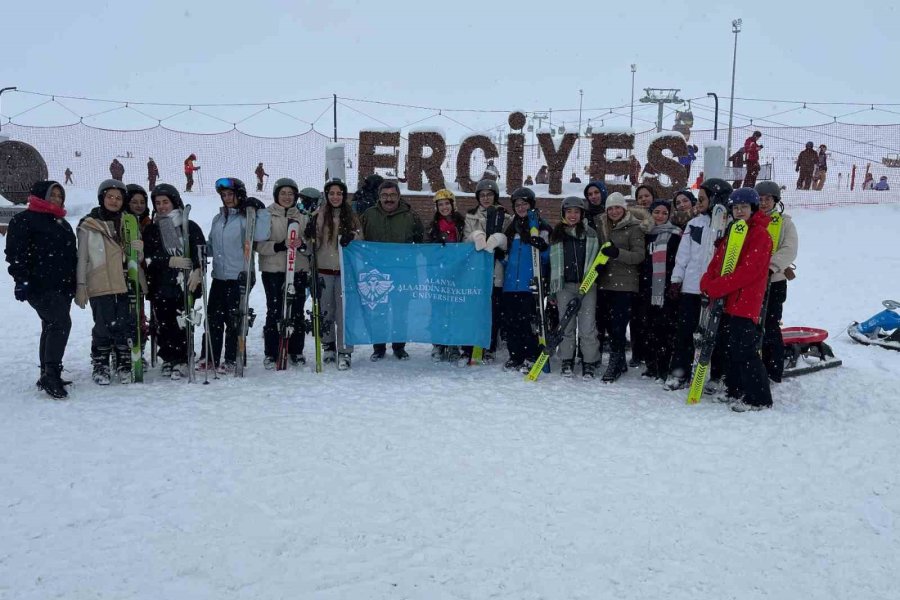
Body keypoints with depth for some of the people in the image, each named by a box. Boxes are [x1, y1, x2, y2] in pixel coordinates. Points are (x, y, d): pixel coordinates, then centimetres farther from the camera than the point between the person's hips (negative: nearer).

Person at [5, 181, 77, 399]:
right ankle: (50, 374, -22)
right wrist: (21, 280, -19)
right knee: (61, 323, -21)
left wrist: (75, 283, 25)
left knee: (52, 327, 11)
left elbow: (71, 255, 28)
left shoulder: (63, 224, 23)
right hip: (40, 286, -8)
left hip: (63, 286, 9)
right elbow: (16, 253, -10)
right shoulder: (24, 220, -2)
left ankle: (48, 375, 18)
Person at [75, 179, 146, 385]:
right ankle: (100, 368, 11)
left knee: (127, 327, 2)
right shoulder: (89, 225, 3)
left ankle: (124, 367, 15)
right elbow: (82, 258, 4)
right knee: (104, 328, -4)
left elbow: (139, 258, 17)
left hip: (126, 284, 3)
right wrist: (81, 287, -1)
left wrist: (138, 250, -7)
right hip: (100, 286, -3)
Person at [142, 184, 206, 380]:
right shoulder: (150, 230, 11)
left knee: (182, 324, -6)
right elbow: (148, 258, 1)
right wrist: (171, 261, -11)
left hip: (185, 284, -2)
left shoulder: (190, 227, 5)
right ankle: (168, 360, 17)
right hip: (160, 285, 2)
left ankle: (181, 361, 4)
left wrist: (197, 271, -14)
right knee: (163, 325, 3)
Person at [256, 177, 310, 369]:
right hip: (273, 270, -3)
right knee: (274, 312, -2)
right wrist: (280, 246, -20)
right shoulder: (267, 215, 1)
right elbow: (259, 244, -6)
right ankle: (271, 353, 7)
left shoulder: (302, 217, 11)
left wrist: (302, 244, -11)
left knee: (297, 312, 7)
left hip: (298, 270, 3)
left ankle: (296, 351, 17)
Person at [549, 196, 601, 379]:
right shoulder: (556, 234, 11)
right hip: (564, 285, 1)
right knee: (566, 325, 4)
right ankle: (567, 361, 15)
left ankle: (589, 363, 4)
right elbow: (553, 263, 12)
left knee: (587, 326, -5)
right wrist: (552, 290, 10)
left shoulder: (590, 233, 7)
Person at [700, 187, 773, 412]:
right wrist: (708, 284, -6)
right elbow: (717, 262, 14)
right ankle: (735, 390, 27)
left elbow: (749, 270, -20)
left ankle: (758, 399, -1)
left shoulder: (760, 235, -9)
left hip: (746, 302, -9)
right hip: (727, 300, 9)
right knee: (730, 347, 15)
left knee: (744, 350, -9)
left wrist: (717, 287, -21)